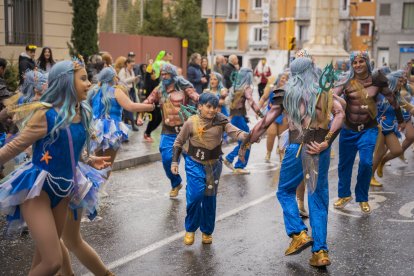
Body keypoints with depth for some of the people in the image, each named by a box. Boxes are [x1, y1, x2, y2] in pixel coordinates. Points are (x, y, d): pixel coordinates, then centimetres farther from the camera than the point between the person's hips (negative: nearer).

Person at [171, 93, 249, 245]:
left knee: (210, 198, 9)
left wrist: (246, 136, -41)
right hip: (195, 164, -2)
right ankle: (190, 229, 7)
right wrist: (174, 161, -3)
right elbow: (179, 142, 1)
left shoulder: (221, 120, -8)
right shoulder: (191, 122, -10)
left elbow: (234, 132, -21)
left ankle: (207, 231, 28)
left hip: (214, 165, 2)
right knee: (196, 195, -15)